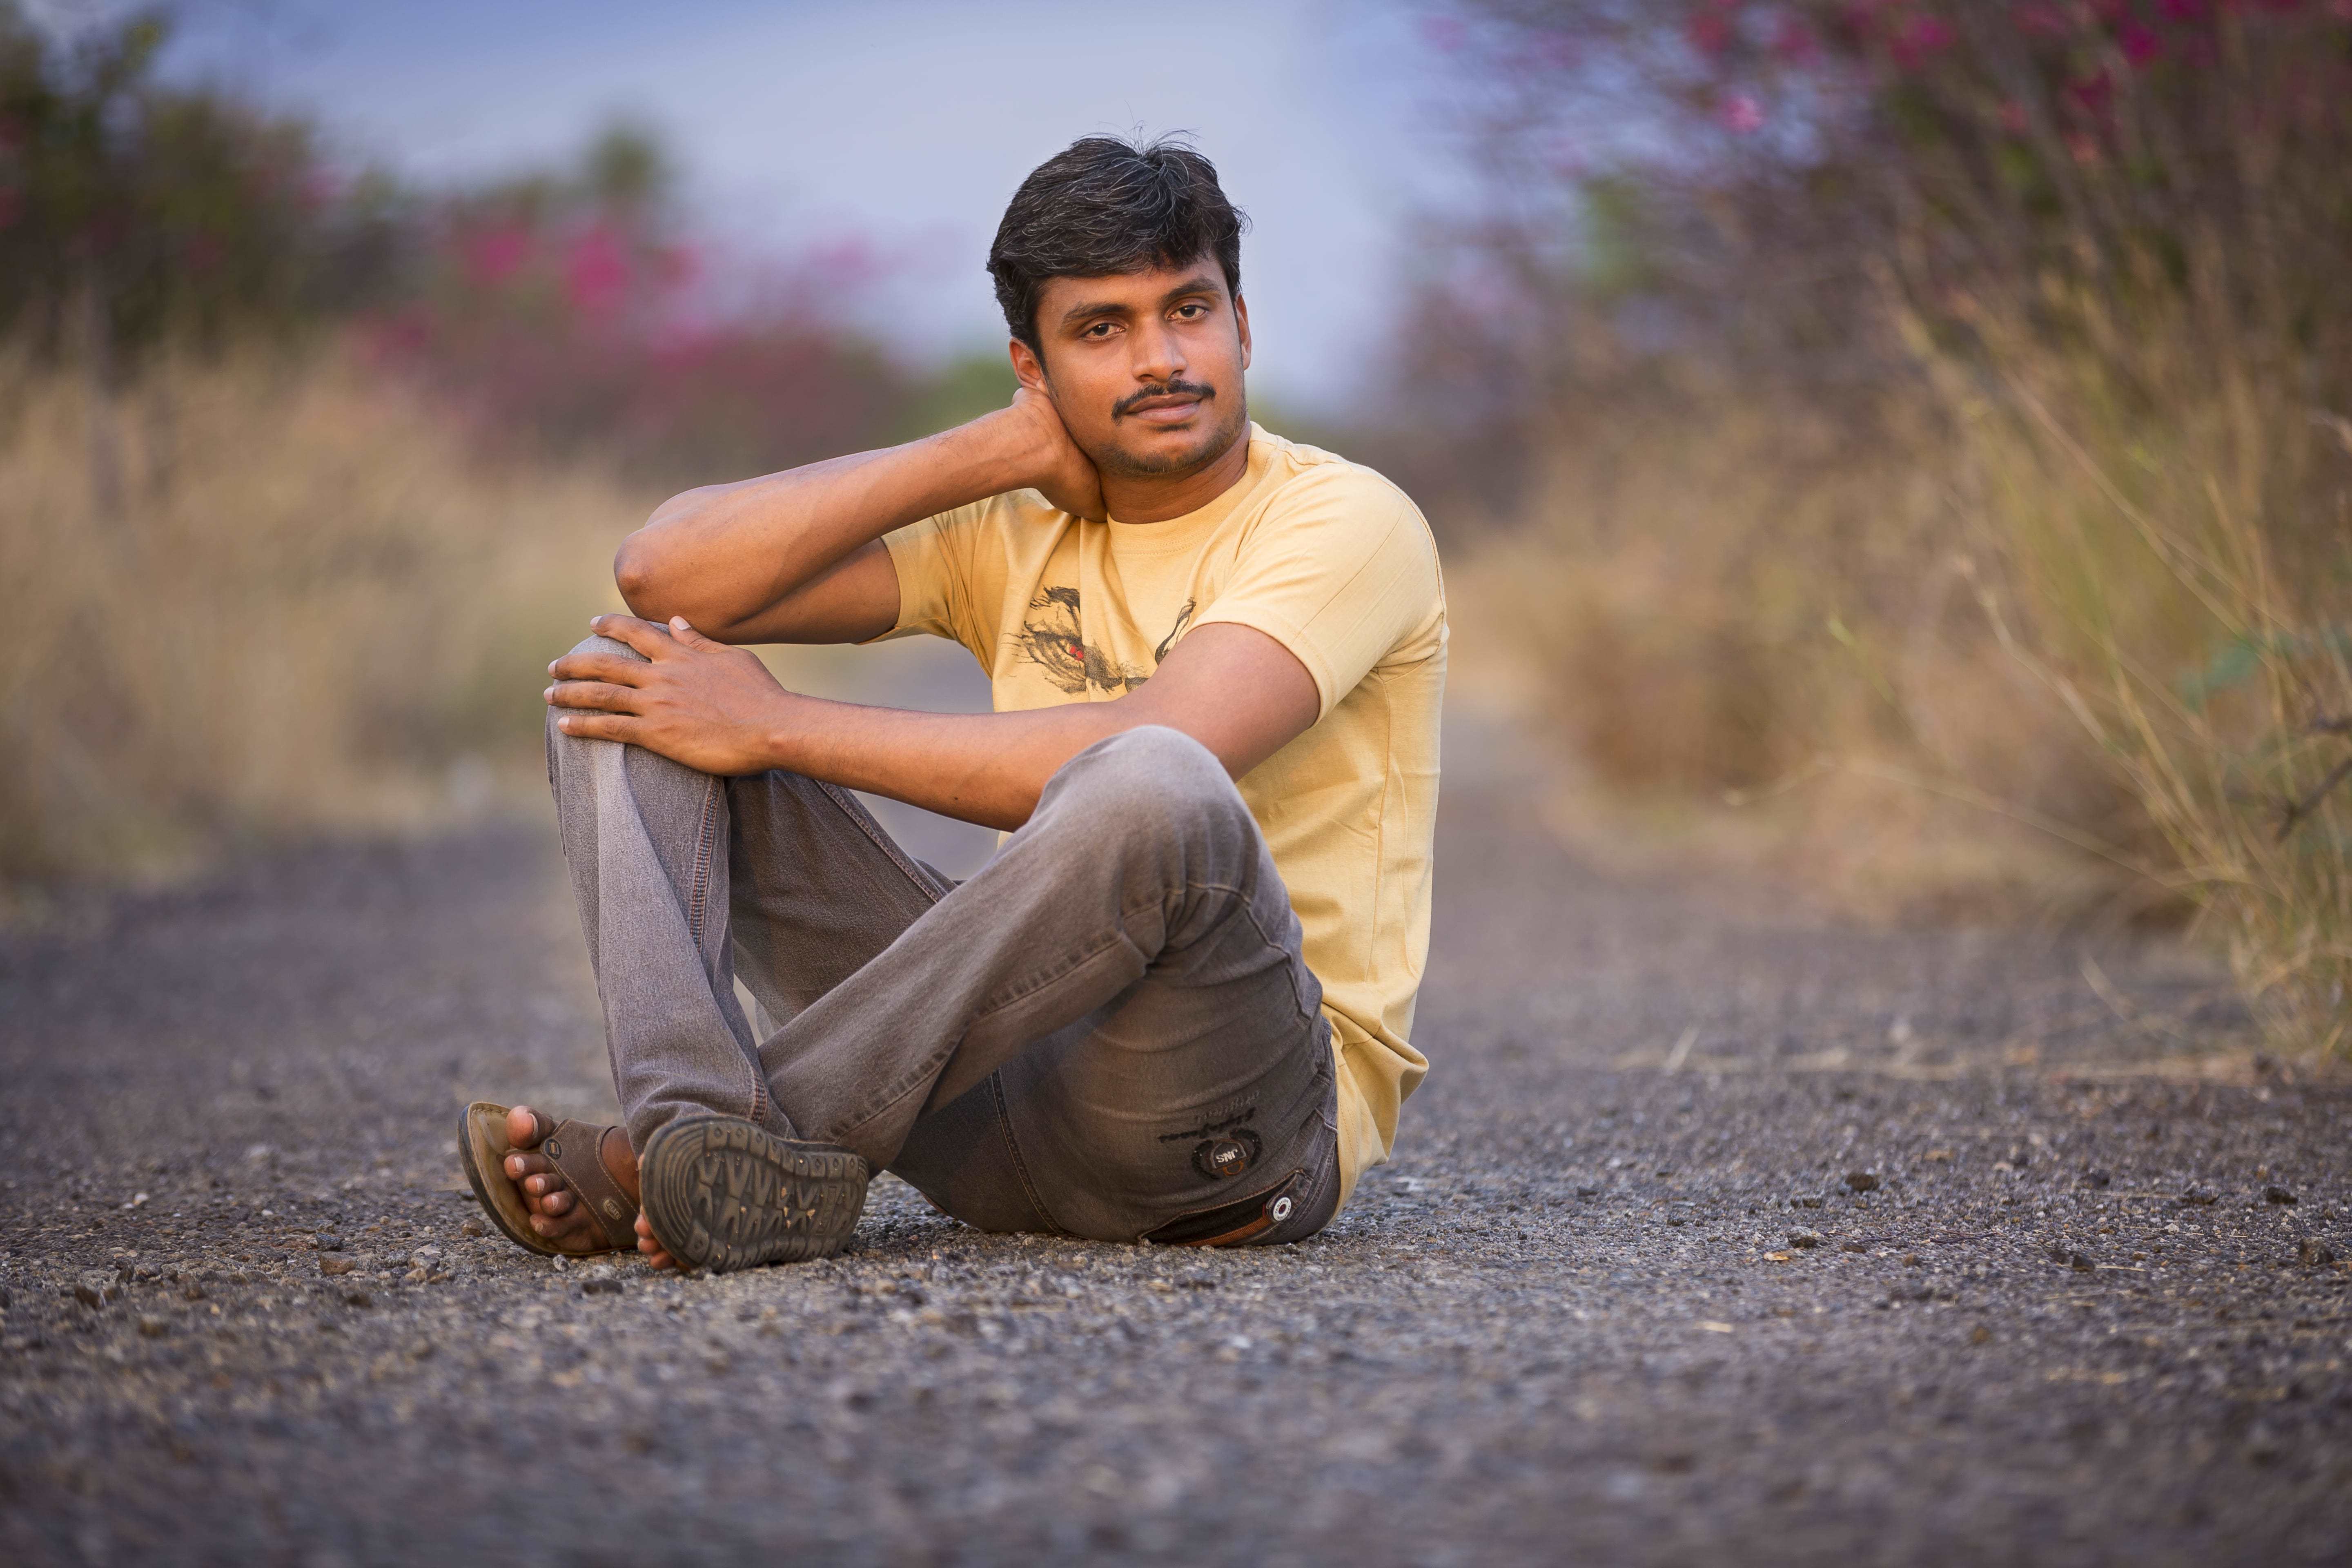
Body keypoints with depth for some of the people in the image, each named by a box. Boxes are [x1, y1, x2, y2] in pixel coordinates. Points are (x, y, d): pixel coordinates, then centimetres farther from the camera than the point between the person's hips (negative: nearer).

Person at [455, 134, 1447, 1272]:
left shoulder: (1348, 525, -5)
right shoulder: (1012, 538, 12)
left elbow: (1150, 765, -23)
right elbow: (667, 574, 0)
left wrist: (775, 727, -15)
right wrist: (1000, 448, -4)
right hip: (1010, 1097, 5)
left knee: (1150, 789, -40)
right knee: (626, 669, -2)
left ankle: (753, 1141, -25)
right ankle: (695, 1128, -27)